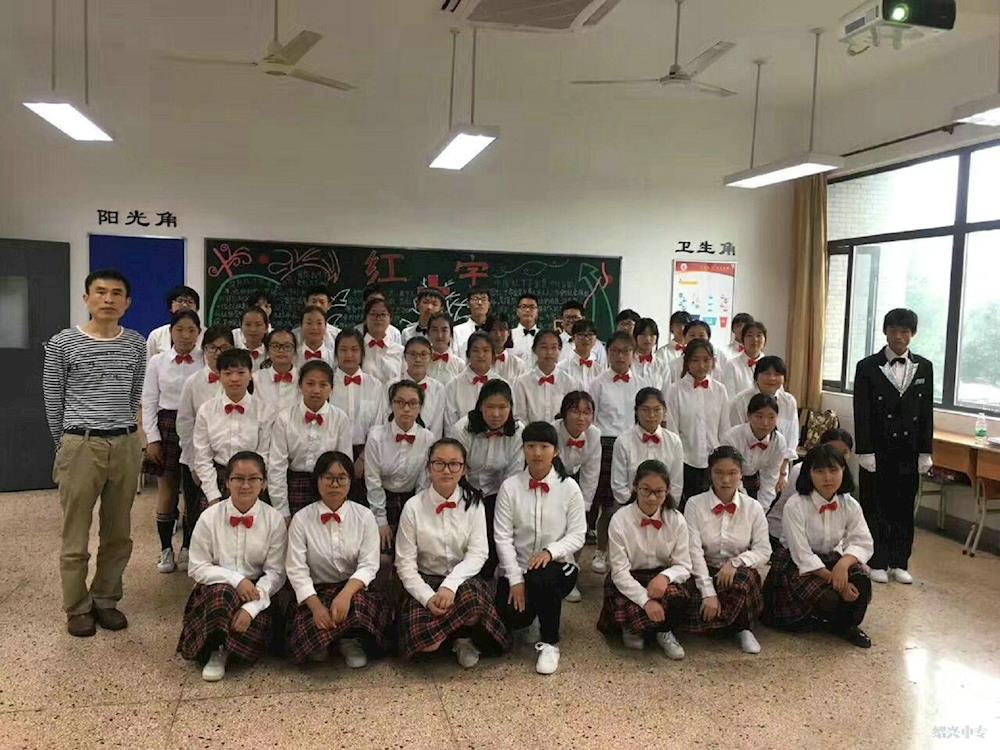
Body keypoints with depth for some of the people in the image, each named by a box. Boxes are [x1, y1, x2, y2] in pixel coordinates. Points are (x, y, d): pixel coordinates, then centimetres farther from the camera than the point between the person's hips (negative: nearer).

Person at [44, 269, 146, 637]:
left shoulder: (137, 345, 5)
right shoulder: (62, 344, -4)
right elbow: (53, 400, 3)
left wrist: (122, 435, 13)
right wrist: (66, 446, 7)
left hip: (126, 445, 3)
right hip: (80, 446, -3)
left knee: (118, 534, 12)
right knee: (76, 537, 6)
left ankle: (106, 599, 27)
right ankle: (77, 607, 21)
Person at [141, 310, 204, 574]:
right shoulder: (157, 361, 2)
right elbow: (149, 402, 3)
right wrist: (152, 438, -4)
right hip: (167, 426, 1)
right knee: (166, 489, 5)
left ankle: (189, 547, 21)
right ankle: (166, 550, 18)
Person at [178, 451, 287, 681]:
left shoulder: (274, 520, -6)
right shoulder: (210, 517, -6)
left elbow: (275, 572, -7)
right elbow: (197, 568, -5)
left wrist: (251, 607, -21)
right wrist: (236, 579, -19)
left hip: (255, 592, 0)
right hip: (215, 589, 0)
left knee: (251, 635, -28)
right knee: (222, 593, -34)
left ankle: (222, 650, 5)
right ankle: (217, 650, -11)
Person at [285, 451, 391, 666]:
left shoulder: (364, 517, 0)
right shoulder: (301, 519, -1)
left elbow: (369, 565, -8)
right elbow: (296, 570, -7)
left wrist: (346, 594, -27)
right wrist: (316, 606, -23)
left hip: (355, 590, 0)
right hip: (315, 593, 0)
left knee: (358, 604, -34)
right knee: (310, 630, -30)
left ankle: (351, 643, -2)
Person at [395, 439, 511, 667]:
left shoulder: (473, 503, -1)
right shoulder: (413, 507, -4)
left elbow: (478, 553, -9)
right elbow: (405, 564, -5)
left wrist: (450, 585, -25)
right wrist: (428, 597, -20)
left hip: (463, 580, 0)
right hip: (425, 582, 0)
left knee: (472, 598, -36)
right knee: (419, 635, -28)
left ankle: (463, 640, -2)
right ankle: (461, 637, 6)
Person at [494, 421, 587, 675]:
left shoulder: (569, 487, -5)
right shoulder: (510, 486, -4)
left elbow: (577, 535, -4)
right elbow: (503, 536, -7)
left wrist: (550, 551, -24)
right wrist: (515, 579, -14)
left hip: (557, 565, -1)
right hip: (517, 566, 1)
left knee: (542, 579, -36)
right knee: (512, 617, -22)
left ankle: (549, 643, -10)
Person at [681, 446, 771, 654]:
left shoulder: (753, 508, 1)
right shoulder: (695, 504, -6)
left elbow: (763, 550, 0)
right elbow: (694, 552, -13)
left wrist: (736, 562, -21)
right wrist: (709, 593, -23)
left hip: (739, 574, 1)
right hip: (703, 573, -1)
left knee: (744, 577, -35)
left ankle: (744, 629, -6)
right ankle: (740, 625, 1)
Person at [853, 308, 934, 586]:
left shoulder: (924, 367, 5)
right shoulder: (867, 367, -3)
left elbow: (927, 412, 6)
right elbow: (861, 413, -6)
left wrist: (926, 452, 2)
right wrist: (865, 452, -10)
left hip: (909, 452, 3)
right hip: (878, 451, -2)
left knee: (904, 508, 9)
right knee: (876, 507, 5)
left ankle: (899, 563, 20)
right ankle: (878, 563, 16)